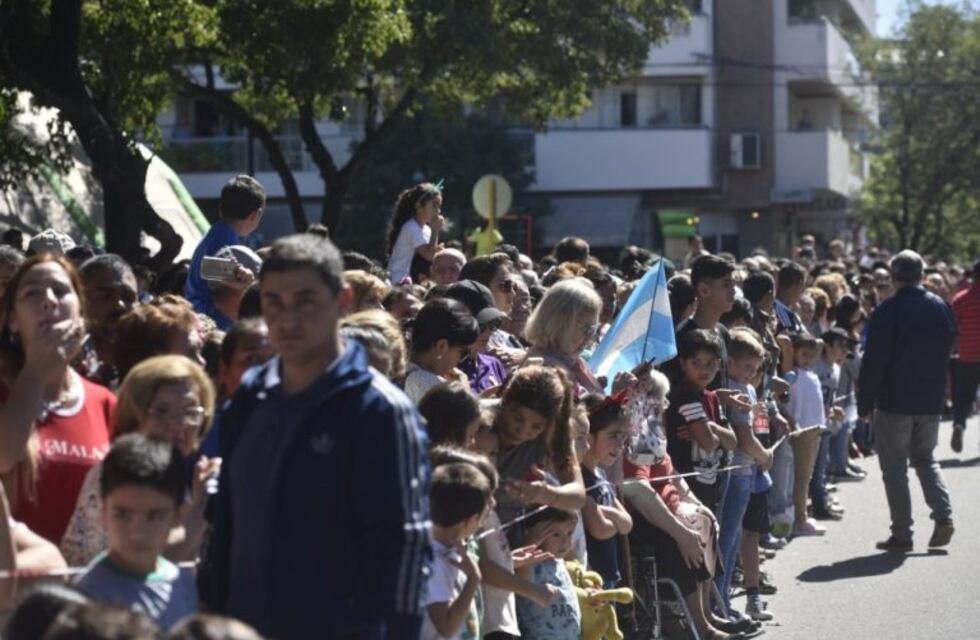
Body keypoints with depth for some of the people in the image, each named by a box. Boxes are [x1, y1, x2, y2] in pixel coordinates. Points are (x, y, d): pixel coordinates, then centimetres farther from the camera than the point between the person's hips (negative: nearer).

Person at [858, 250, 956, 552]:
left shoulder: (887, 312, -15)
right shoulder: (942, 308, 2)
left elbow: (873, 361, -15)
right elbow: (949, 349, 13)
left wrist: (864, 404, -8)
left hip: (894, 402, -5)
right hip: (931, 402, 5)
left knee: (894, 467, 4)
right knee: (926, 459, 21)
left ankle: (902, 534, 3)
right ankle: (943, 516, 3)